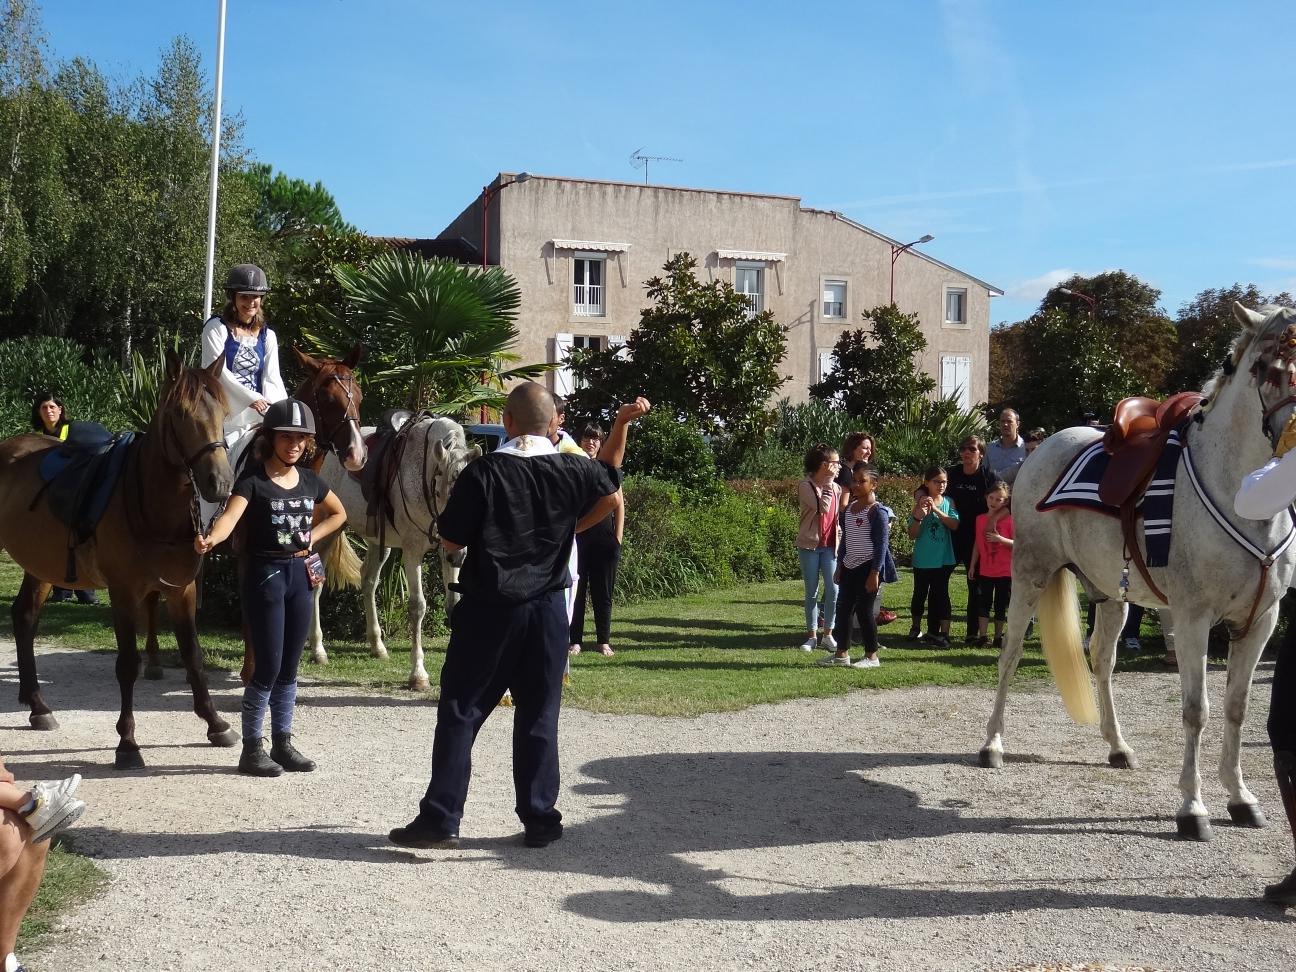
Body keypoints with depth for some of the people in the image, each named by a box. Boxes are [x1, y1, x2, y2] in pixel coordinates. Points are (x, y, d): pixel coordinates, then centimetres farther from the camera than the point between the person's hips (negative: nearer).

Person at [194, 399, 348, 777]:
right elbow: (230, 516, -29)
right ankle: (251, 748, 8)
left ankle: (283, 743, 22)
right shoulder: (254, 479, -11)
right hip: (264, 574, -6)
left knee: (289, 668, 11)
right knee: (268, 667, -5)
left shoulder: (309, 480, 7)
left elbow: (339, 514, 23)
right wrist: (209, 539, -49)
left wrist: (312, 536, 7)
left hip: (300, 572, 6)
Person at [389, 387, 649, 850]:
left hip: (488, 610, -3)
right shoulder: (572, 471, -1)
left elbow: (451, 539, -5)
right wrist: (622, 422, 32)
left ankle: (440, 819, 4)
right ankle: (540, 820, 15)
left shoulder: (483, 472, -11)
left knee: (460, 713, 4)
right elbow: (609, 478, 23)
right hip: (547, 609, 3)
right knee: (539, 717, 11)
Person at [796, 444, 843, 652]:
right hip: (809, 544, -3)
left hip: (830, 546, 3)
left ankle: (828, 634, 7)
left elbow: (840, 513, 15)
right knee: (812, 592, 4)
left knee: (833, 590, -5)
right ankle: (812, 636, 13)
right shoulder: (805, 486, -9)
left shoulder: (836, 487, 6)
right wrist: (829, 483, -15)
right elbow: (822, 508, -21)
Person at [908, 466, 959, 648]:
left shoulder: (948, 503, 2)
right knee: (920, 593, 13)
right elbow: (912, 535, -7)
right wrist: (919, 516, -24)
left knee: (940, 594, 0)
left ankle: (938, 631, 7)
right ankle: (916, 626, 34)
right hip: (922, 559, -1)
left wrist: (935, 510, -21)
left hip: (943, 559, 1)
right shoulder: (920, 505, -5)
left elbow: (954, 525, -13)